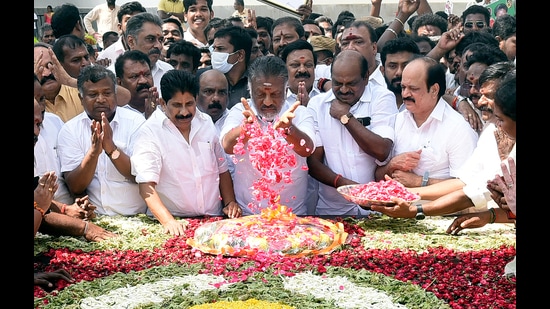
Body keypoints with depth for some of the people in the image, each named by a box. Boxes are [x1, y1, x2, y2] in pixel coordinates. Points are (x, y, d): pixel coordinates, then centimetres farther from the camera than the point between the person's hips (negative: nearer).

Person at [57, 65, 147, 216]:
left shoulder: (136, 121, 2)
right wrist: (93, 152, -18)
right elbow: (75, 188, -3)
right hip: (92, 218, 1)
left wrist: (112, 149, -19)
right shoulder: (69, 130, 4)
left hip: (136, 216, 0)